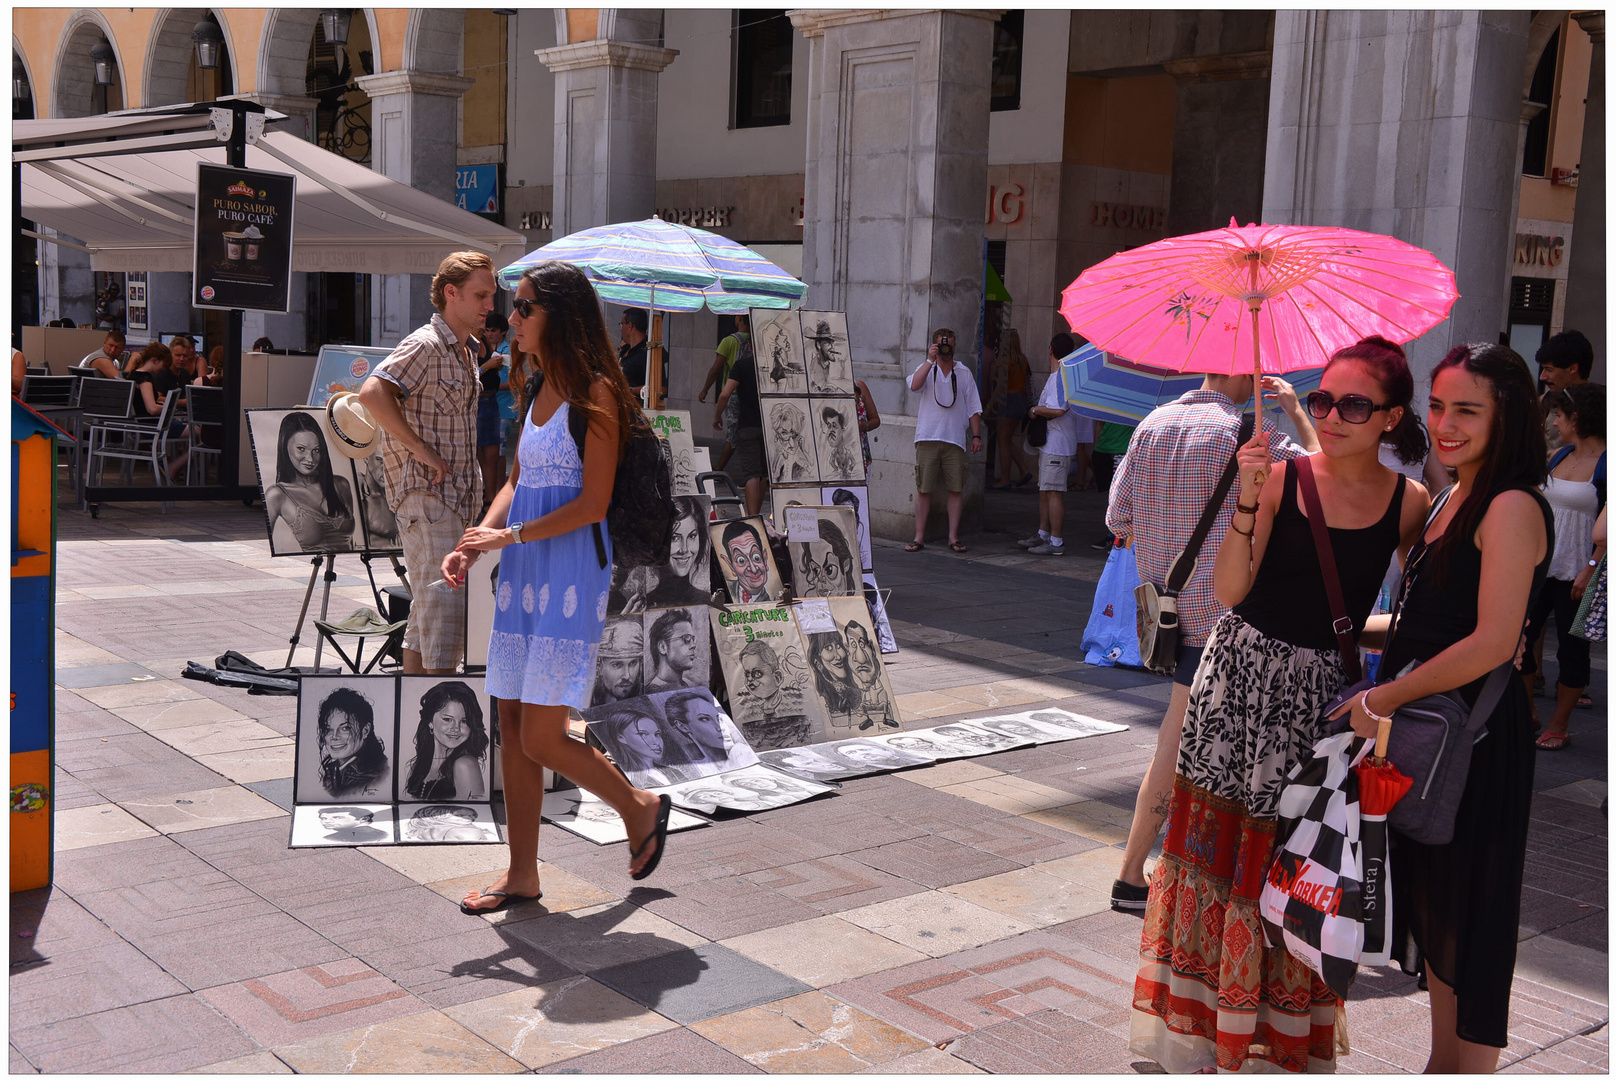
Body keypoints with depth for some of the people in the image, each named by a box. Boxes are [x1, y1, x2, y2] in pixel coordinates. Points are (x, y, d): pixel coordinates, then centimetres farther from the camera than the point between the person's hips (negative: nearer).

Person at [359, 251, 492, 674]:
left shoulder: (466, 350, 17)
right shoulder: (425, 345, -13)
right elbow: (373, 393, -26)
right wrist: (420, 449, -23)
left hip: (455, 494, 9)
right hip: (425, 492, -9)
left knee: (427, 603, 12)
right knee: (445, 596, -11)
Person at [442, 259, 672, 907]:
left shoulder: (594, 393, -12)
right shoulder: (541, 391, 14)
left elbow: (593, 504, -17)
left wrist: (510, 536, -14)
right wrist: (475, 542, 1)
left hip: (571, 572, -8)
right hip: (525, 574, 8)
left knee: (542, 738, -5)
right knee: (512, 728, 9)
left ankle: (641, 808, 19)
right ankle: (522, 875, 19)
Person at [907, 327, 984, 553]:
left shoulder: (964, 373, 12)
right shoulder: (927, 369, 7)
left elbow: (974, 408, 14)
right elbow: (914, 385, -16)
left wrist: (976, 435, 6)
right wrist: (931, 360, -17)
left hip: (955, 440, 2)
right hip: (927, 438, -2)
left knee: (956, 488, 0)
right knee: (923, 489, -1)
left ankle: (953, 537, 8)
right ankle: (919, 536, 5)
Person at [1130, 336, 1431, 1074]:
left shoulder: (1408, 504, -3)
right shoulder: (1281, 475, -7)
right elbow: (1229, 589, -15)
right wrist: (1249, 499, -24)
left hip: (1322, 690, 0)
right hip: (1241, 672, 0)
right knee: (1214, 837, 6)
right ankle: (1194, 1019, 25)